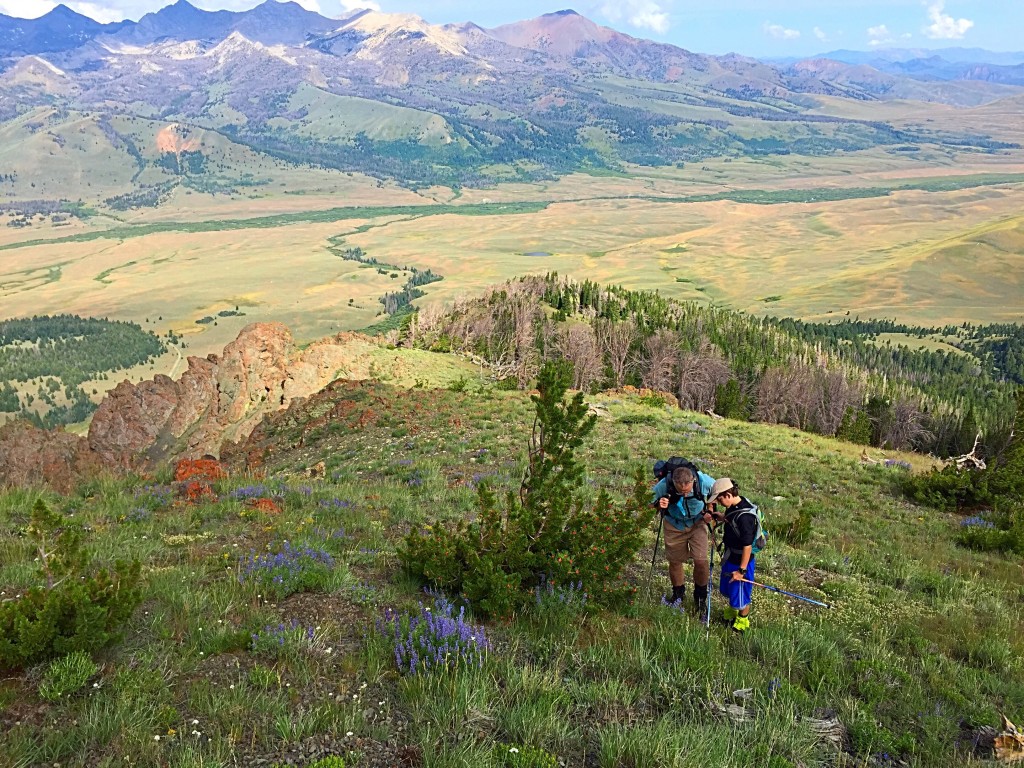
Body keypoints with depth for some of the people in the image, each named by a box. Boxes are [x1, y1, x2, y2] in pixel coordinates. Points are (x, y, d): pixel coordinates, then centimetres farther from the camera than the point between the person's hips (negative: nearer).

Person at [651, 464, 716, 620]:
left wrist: (709, 511, -12)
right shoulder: (663, 486, -33)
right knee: (674, 560, 11)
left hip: (697, 524, 0)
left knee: (700, 560, -8)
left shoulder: (703, 481, -31)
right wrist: (659, 505, -35)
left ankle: (701, 599, 16)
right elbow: (652, 500, -12)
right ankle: (678, 594, 39)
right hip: (674, 525, 0)